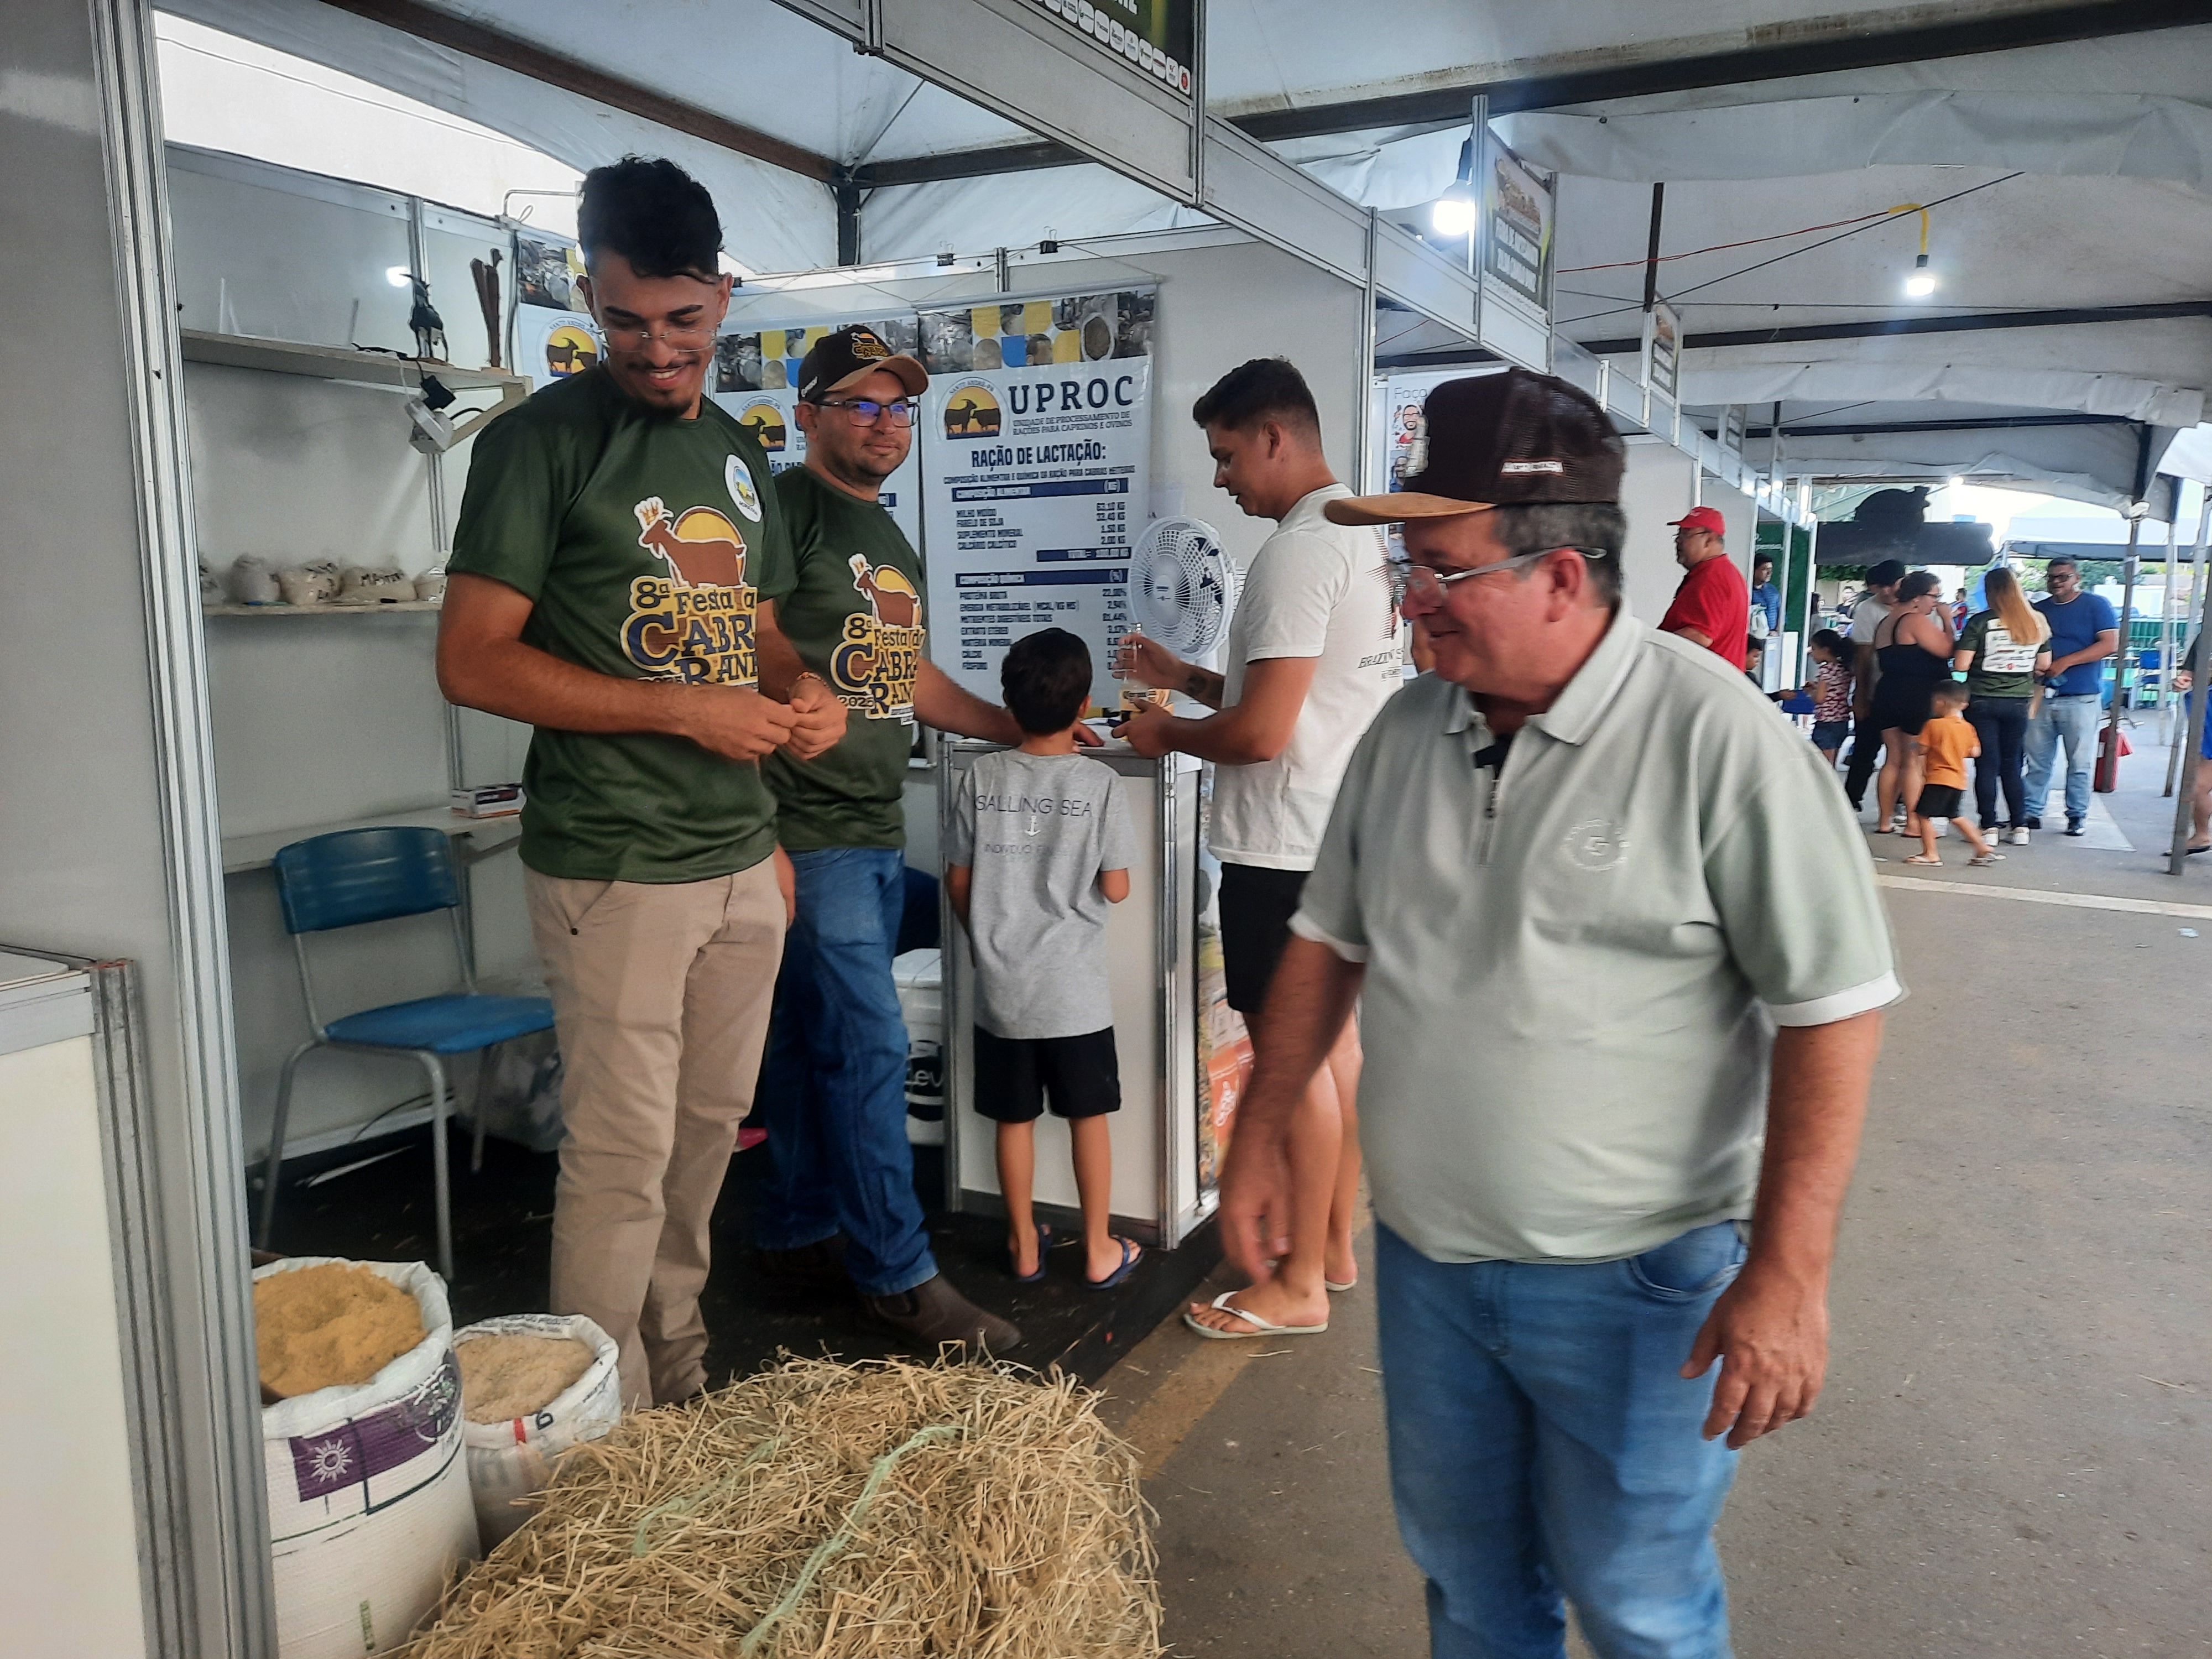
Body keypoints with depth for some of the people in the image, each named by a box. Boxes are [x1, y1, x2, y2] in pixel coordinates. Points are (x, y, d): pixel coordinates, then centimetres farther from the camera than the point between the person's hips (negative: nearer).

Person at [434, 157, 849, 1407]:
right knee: (623, 1157, -3)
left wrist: (802, 699, 1)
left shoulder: (741, 453, 14)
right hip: (616, 869, -7)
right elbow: (472, 661, -12)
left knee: (711, 1128, 15)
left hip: (742, 858, 7)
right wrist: (687, 710, -18)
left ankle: (681, 1388, 34)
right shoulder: (544, 440, -7)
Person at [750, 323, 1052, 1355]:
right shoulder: (785, 510, -9)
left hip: (877, 836, 8)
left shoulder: (894, 544, 18)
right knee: (869, 1046, -6)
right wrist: (760, 839, -22)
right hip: (808, 836, -8)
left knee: (817, 1042, 15)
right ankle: (898, 1274, 5)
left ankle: (795, 1234, 28)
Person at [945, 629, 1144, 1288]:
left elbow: (958, 880, 1)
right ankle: (1099, 1250, 21)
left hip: (1000, 985, 2)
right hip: (1074, 987, -2)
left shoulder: (983, 777, -4)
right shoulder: (1100, 783, -10)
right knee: (1089, 1116, 12)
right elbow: (1116, 889, -7)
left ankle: (1024, 1245, 26)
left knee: (1014, 1118, 13)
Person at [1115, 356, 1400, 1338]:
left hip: (1283, 850, -10)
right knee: (1332, 1037, 17)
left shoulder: (1299, 550, -19)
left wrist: (1166, 734, -6)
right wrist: (1184, 676, 15)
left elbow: (1261, 733, -23)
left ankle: (1300, 1286, 11)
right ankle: (1336, 1246, 30)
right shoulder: (1362, 537, 13)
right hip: (1339, 833, 10)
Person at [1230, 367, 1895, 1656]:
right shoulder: (1408, 728, -1)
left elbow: (1833, 1006, -17)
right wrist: (1264, 1130, 8)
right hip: (1424, 1258, 5)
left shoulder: (1715, 736, -19)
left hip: (1633, 1283, -5)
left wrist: (1788, 1271, -19)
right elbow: (1331, 938, 9)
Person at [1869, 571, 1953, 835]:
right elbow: (1946, 650, -15)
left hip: (1888, 693, 9)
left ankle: (1884, 821, 14)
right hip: (1918, 697, -9)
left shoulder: (1886, 622, 17)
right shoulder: (1915, 620, -12)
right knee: (1915, 762, -4)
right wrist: (1947, 621, -4)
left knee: (1893, 760, 12)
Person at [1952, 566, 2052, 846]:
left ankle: (1989, 827, 2)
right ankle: (2019, 826, 12)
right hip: (2019, 701, 4)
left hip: (1982, 700, -4)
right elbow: (2043, 666, 9)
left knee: (1987, 765, 2)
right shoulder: (2038, 623, 3)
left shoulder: (1980, 622, -11)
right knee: (2012, 765, 13)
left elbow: (1960, 665, -13)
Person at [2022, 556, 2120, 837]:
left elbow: (2110, 644, -9)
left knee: (2080, 762, 1)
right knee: (2038, 760, 5)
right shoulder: (2039, 610, 14)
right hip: (2042, 696, 4)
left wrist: (2065, 662, -17)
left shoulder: (2096, 605, 0)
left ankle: (2078, 815, 9)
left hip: (2081, 698, -4)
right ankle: (2032, 811, 10)